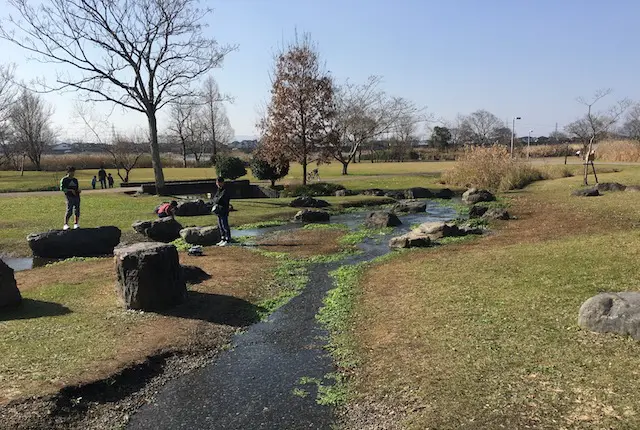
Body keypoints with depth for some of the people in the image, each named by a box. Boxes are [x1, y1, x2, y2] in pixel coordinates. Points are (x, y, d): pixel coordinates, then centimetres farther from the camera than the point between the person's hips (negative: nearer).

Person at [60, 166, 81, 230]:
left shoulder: (75, 180, 18)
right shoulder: (64, 180, 1)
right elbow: (62, 188, -6)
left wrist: (78, 190, 2)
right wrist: (70, 190, -16)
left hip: (77, 196, 5)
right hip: (69, 197, -5)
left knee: (77, 211, 4)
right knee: (69, 211, -11)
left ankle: (76, 224, 12)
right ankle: (65, 224, -5)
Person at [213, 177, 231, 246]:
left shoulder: (225, 191, -13)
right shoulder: (218, 191, 16)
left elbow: (219, 200, -20)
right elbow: (214, 199, 14)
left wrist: (216, 200, -3)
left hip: (224, 212, -9)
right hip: (219, 212, 9)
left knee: (225, 226, -5)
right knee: (220, 227, 14)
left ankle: (227, 240, 0)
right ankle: (222, 240, 22)